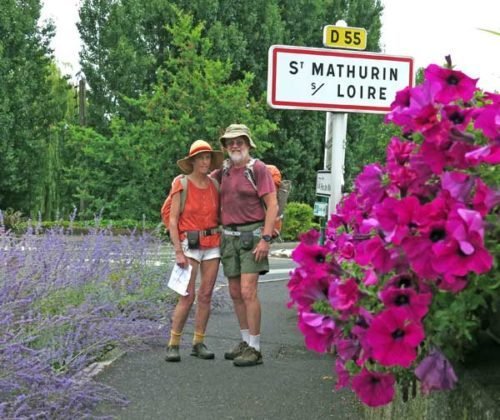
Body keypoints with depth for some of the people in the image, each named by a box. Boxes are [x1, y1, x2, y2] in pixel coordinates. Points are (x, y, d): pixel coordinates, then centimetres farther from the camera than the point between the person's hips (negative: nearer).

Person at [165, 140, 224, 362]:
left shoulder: (215, 185, 7)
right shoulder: (181, 185, -5)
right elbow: (173, 221, -7)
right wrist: (178, 252, -13)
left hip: (213, 245, 4)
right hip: (190, 245, -4)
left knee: (206, 295, 4)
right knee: (187, 296, -9)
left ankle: (198, 343, 13)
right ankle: (173, 345, 0)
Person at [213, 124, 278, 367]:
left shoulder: (258, 168, -7)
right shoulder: (224, 171, 11)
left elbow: (272, 205, -12)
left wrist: (266, 239, -19)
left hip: (251, 234, -7)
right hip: (228, 236, 7)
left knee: (248, 291, -13)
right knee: (235, 293, 10)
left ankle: (255, 349, -7)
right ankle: (245, 342, 22)